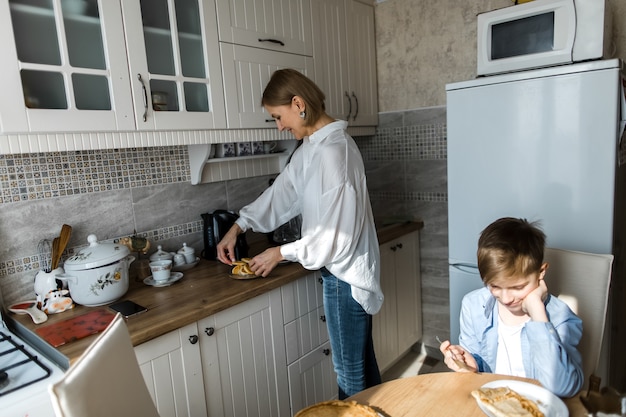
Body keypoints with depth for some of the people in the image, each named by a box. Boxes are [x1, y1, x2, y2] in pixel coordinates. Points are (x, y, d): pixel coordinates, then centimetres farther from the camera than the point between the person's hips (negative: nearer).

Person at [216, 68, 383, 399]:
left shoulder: (332, 150, -24)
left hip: (345, 272, -9)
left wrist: (282, 253, -13)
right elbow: (282, 190, 14)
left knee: (351, 372, 9)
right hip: (345, 268, 9)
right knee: (362, 362, 24)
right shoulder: (312, 145, 8)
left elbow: (337, 232, -24)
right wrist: (238, 226, 10)